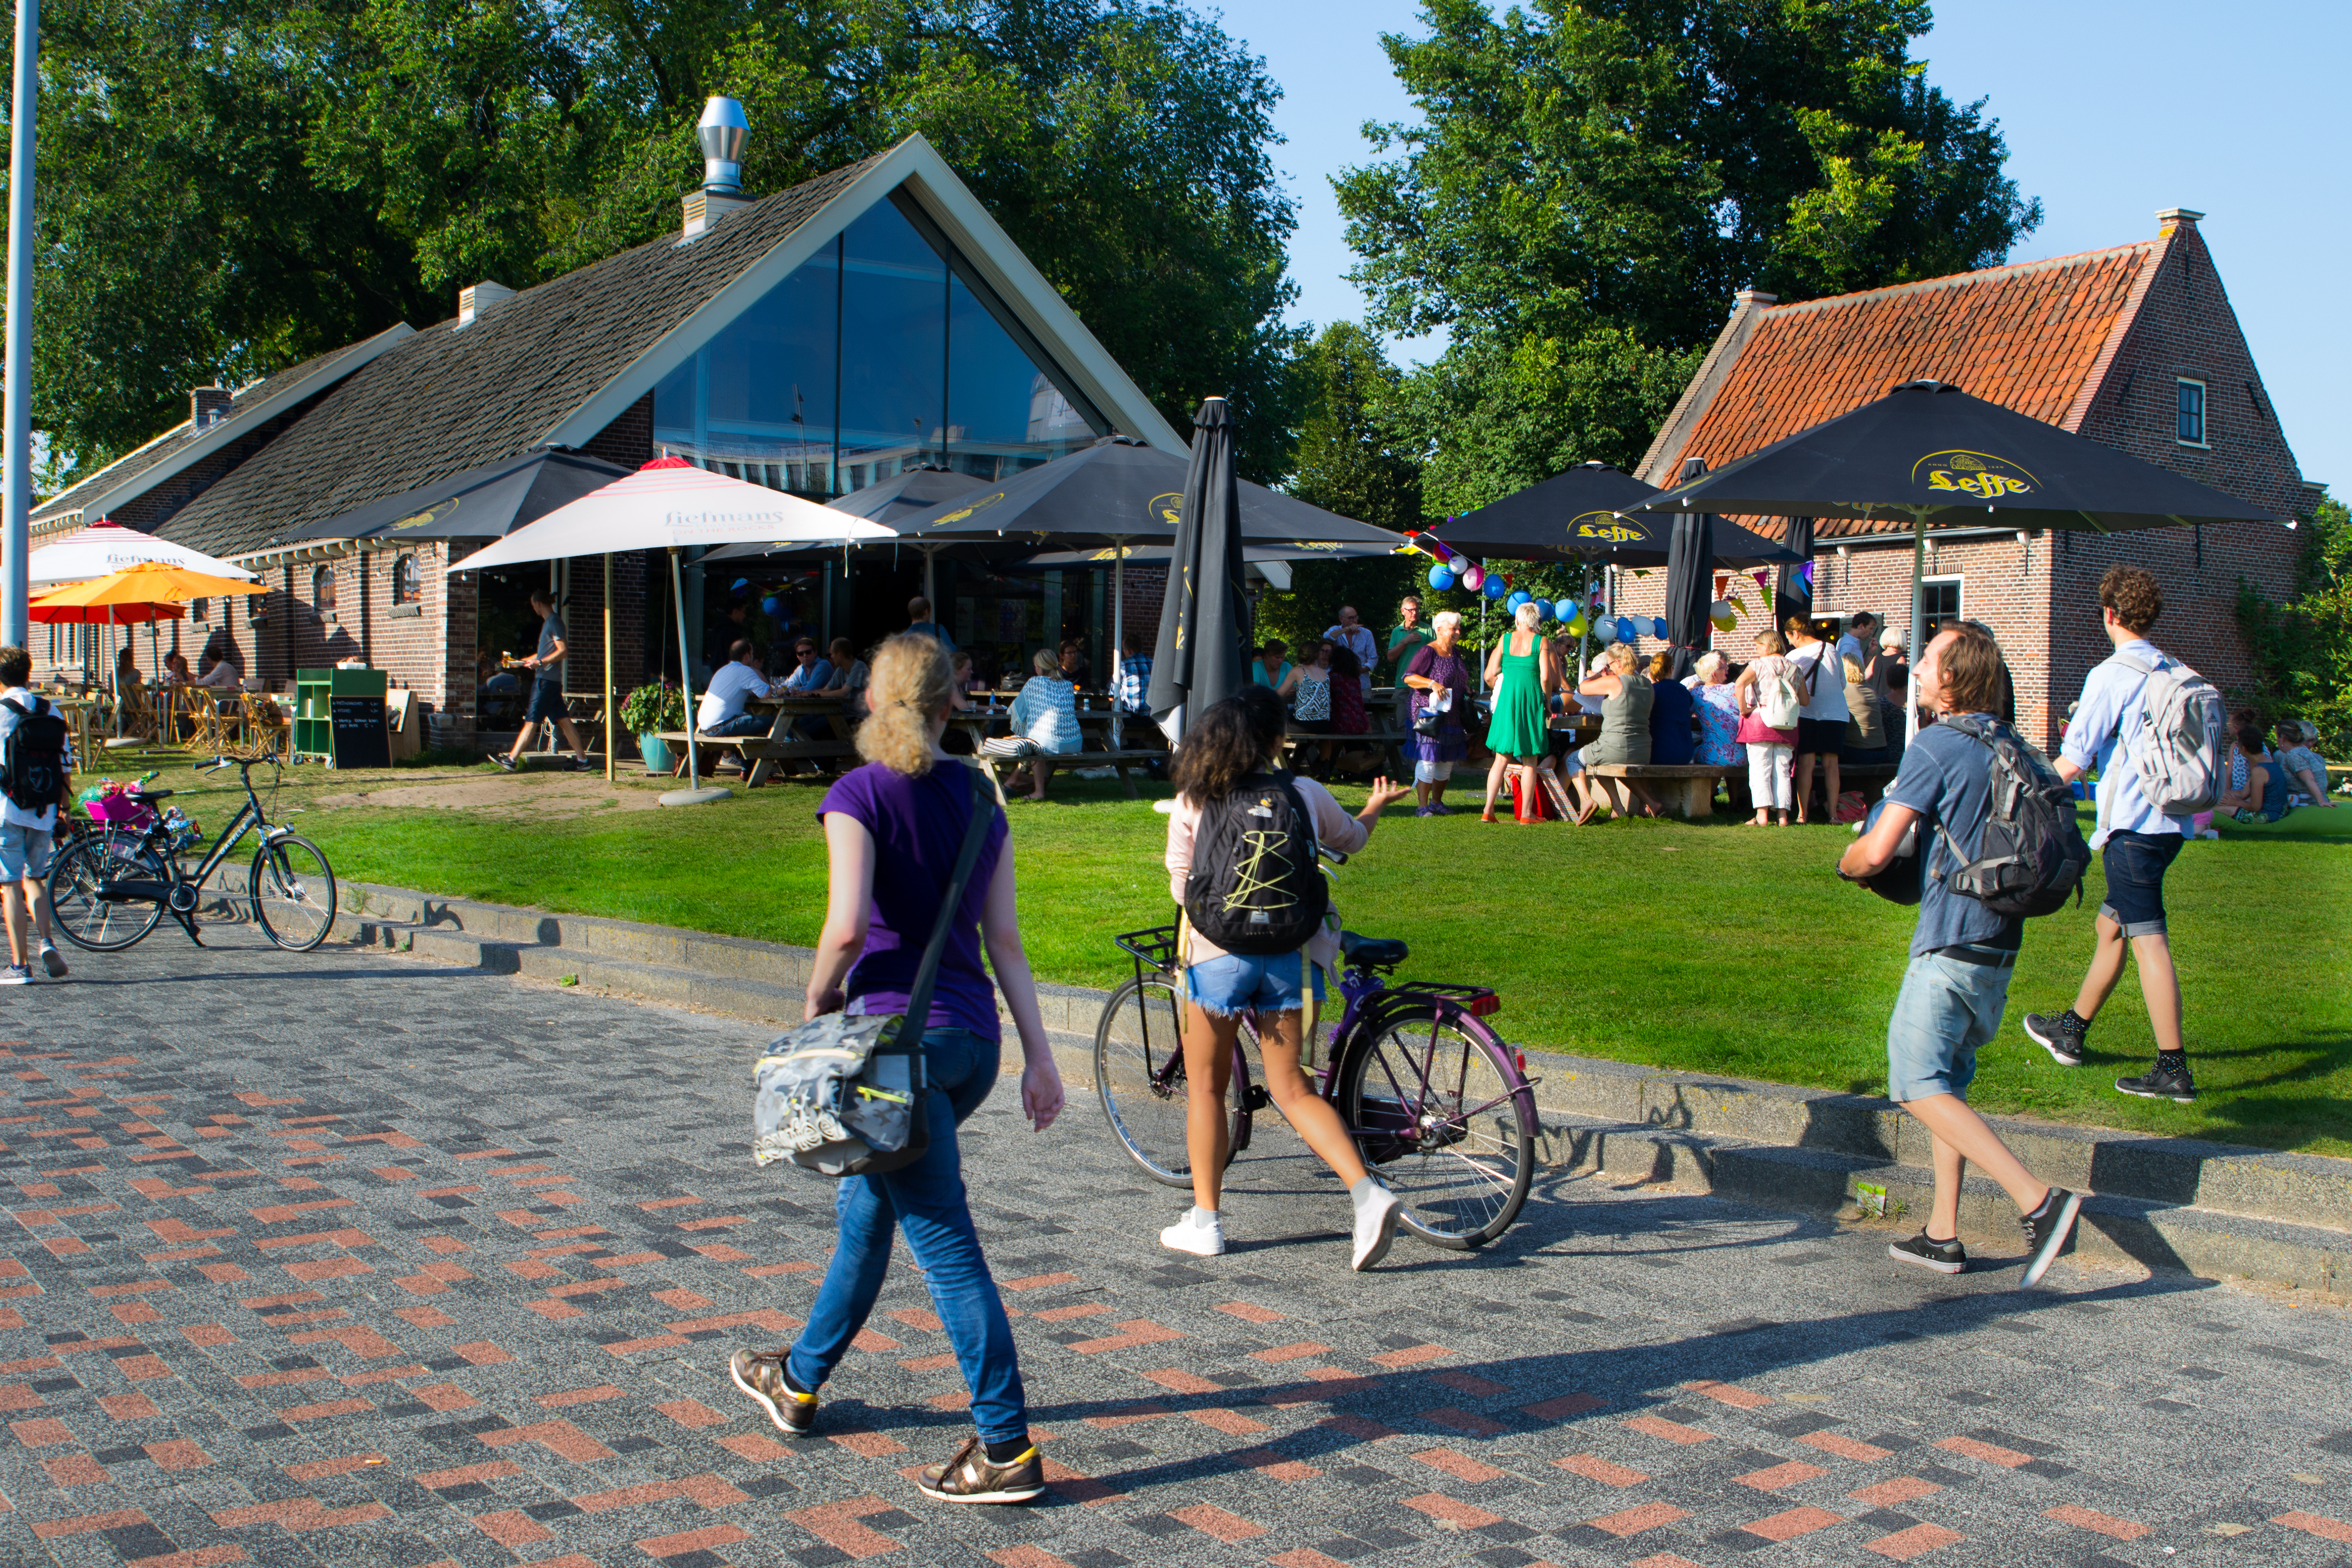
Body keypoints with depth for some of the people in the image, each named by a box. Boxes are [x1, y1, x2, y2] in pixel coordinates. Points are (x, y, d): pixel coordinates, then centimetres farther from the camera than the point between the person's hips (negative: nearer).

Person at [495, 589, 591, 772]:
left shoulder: (554, 622, -11)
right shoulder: (549, 622, 18)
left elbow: (563, 650, -19)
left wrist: (539, 663, -18)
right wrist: (522, 661, 27)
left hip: (546, 680, -10)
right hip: (547, 679, 10)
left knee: (531, 721, -6)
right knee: (563, 720, 7)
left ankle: (512, 760, -3)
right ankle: (581, 759, 6)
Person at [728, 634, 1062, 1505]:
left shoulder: (860, 793, -8)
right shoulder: (978, 799, 10)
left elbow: (847, 928, -19)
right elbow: (1005, 937, 9)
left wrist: (818, 1000, -1)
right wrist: (1039, 1056, 8)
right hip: (974, 1039, 7)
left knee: (945, 1241, -5)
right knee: (866, 1206, 22)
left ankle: (1008, 1449, -4)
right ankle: (800, 1380, 39)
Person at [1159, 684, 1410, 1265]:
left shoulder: (1192, 803, -2)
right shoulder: (1307, 795, 3)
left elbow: (1181, 886, 4)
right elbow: (1351, 839, 24)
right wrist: (1376, 805, 46)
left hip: (1219, 951, -2)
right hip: (1291, 953, 2)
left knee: (1206, 1086, 14)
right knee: (1291, 1088, 8)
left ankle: (1204, 1221, 19)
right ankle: (1367, 1192, -10)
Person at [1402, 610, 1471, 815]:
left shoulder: (1456, 653, 15)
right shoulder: (1428, 652, -10)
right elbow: (1409, 677, -16)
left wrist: (1467, 691, 10)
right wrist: (1432, 684, -27)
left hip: (1452, 717, 8)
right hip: (1430, 714, -8)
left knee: (1447, 760, 10)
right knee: (1428, 759, -9)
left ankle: (1436, 802, 22)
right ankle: (1422, 806, -6)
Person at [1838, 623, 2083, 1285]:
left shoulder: (1936, 748, -13)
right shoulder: (2012, 747, 11)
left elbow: (1876, 851, -19)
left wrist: (1849, 861, 5)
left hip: (1950, 944, -9)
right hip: (2000, 941, 9)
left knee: (1919, 1084, -8)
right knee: (1946, 1081, 16)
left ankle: (2039, 1199, -19)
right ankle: (1943, 1235, 18)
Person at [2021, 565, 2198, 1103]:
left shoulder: (2112, 675, -13)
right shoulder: (2176, 673, 10)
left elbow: (2073, 760, -11)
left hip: (2132, 826, -8)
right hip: (2170, 821, 8)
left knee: (2147, 939, -7)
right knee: (2110, 925, 20)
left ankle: (2173, 1069, -8)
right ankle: (2071, 1032, 34)